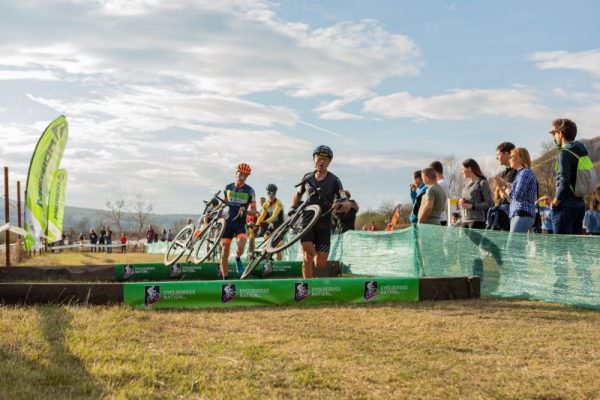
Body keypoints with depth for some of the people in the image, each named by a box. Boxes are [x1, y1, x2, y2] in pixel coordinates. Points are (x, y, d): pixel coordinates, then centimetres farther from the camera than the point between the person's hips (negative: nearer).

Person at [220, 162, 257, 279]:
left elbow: (254, 211, -1)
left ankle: (238, 259, 10)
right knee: (225, 251, -2)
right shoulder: (228, 188, 7)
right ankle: (225, 278, 9)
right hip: (228, 222, 2)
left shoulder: (249, 191, -1)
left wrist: (245, 210, -20)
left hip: (240, 223, -2)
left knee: (241, 246, -25)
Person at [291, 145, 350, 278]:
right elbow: (298, 195, 24)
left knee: (320, 264, -5)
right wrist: (293, 208, 5)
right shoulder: (307, 177, 6)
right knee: (307, 256, -22)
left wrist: (340, 205, -33)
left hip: (324, 224, -1)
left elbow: (347, 205, -10)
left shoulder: (334, 180, -4)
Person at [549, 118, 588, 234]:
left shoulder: (565, 153, -14)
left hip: (566, 206, -9)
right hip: (580, 204, 9)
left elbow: (564, 181, -22)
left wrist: (556, 201, -10)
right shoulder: (581, 151, 11)